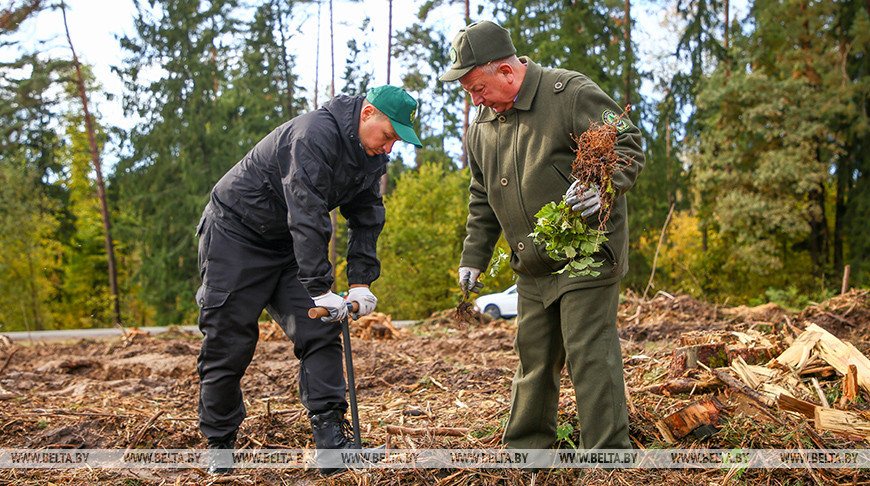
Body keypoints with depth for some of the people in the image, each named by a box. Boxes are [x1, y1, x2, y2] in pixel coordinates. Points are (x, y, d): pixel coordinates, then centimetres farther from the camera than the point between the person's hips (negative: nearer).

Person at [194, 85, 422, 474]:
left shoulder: (372, 157, -2)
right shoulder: (314, 135, -30)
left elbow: (366, 220, 1)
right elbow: (307, 216, -35)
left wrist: (360, 281, -11)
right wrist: (319, 289, -36)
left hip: (288, 245, 8)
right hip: (236, 234, -8)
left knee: (320, 331, -5)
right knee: (229, 341, -4)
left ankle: (330, 437, -6)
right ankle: (219, 443, 11)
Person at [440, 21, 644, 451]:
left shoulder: (570, 93, -11)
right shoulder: (483, 126, 11)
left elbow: (625, 145, -12)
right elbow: (482, 201, 21)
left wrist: (603, 187, -31)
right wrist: (473, 257, 15)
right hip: (533, 269, 7)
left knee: (589, 354, -8)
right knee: (533, 358, 13)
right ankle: (524, 452, 25)